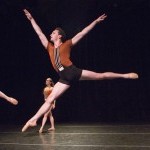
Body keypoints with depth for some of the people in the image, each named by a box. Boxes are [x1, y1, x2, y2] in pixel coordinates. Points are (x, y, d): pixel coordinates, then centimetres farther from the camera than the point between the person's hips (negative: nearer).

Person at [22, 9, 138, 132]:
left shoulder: (67, 44, 6)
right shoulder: (50, 47, 17)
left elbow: (82, 33, 6)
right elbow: (39, 33, 22)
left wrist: (96, 21, 6)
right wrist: (31, 19, 26)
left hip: (74, 72, -3)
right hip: (64, 78, 3)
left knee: (101, 76, 3)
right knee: (50, 99, -2)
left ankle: (125, 75, 16)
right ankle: (33, 120, -4)